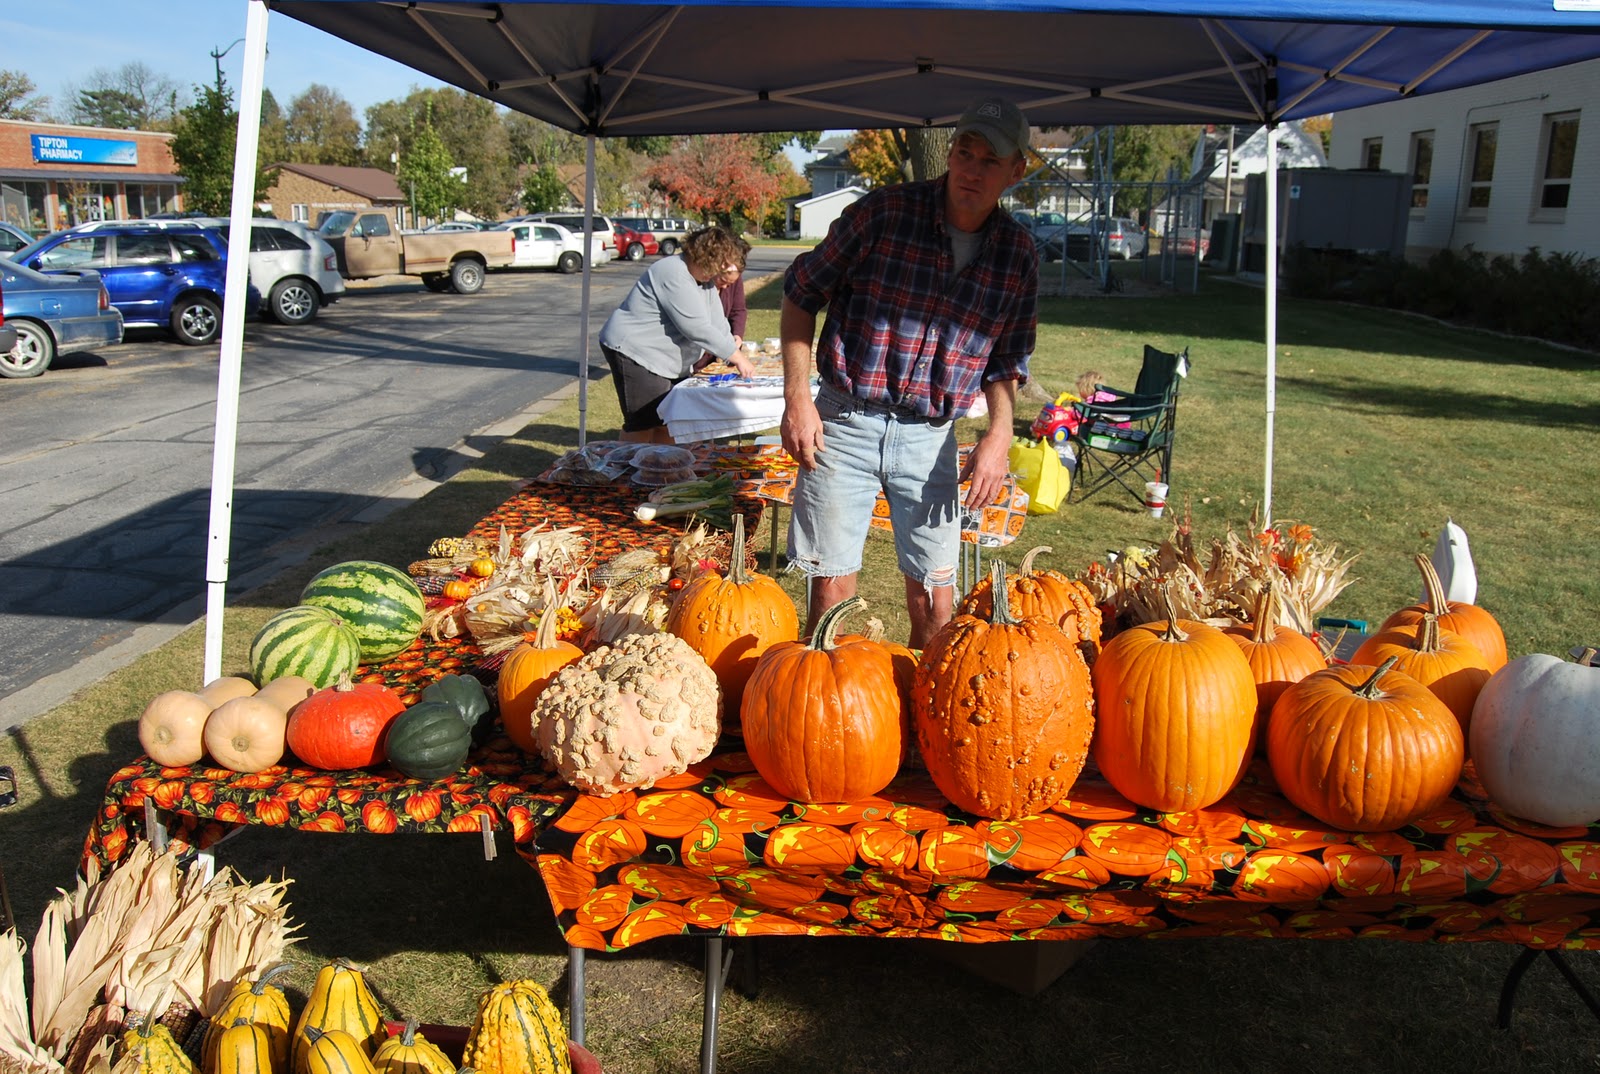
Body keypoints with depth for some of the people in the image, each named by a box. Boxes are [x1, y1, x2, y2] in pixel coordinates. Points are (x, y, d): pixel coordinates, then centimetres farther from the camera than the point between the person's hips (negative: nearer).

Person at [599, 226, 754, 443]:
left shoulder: (705, 280, 8)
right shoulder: (674, 275, -24)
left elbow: (717, 323, 8)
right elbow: (697, 329, -27)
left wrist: (735, 354, -6)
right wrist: (736, 356, -22)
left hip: (667, 359, 10)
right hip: (634, 351, -10)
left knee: (669, 423, 9)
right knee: (642, 427, -13)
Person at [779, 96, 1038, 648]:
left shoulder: (1018, 254, 2)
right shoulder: (884, 211, -8)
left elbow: (1007, 360, 12)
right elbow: (801, 294, 0)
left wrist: (999, 435, -5)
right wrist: (796, 396, -8)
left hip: (931, 436, 3)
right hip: (845, 422, -2)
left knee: (934, 595, 6)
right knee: (831, 586, 1)